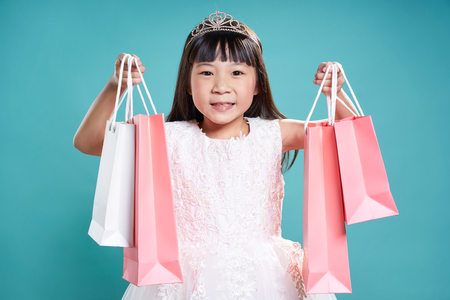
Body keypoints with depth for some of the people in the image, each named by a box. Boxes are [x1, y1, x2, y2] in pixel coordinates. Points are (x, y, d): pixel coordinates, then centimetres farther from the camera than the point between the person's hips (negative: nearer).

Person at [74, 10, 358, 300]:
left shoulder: (272, 135, -3)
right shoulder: (172, 139, -7)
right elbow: (87, 141, -8)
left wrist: (336, 93, -20)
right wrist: (115, 86, -22)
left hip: (265, 277, 1)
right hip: (189, 275, -1)